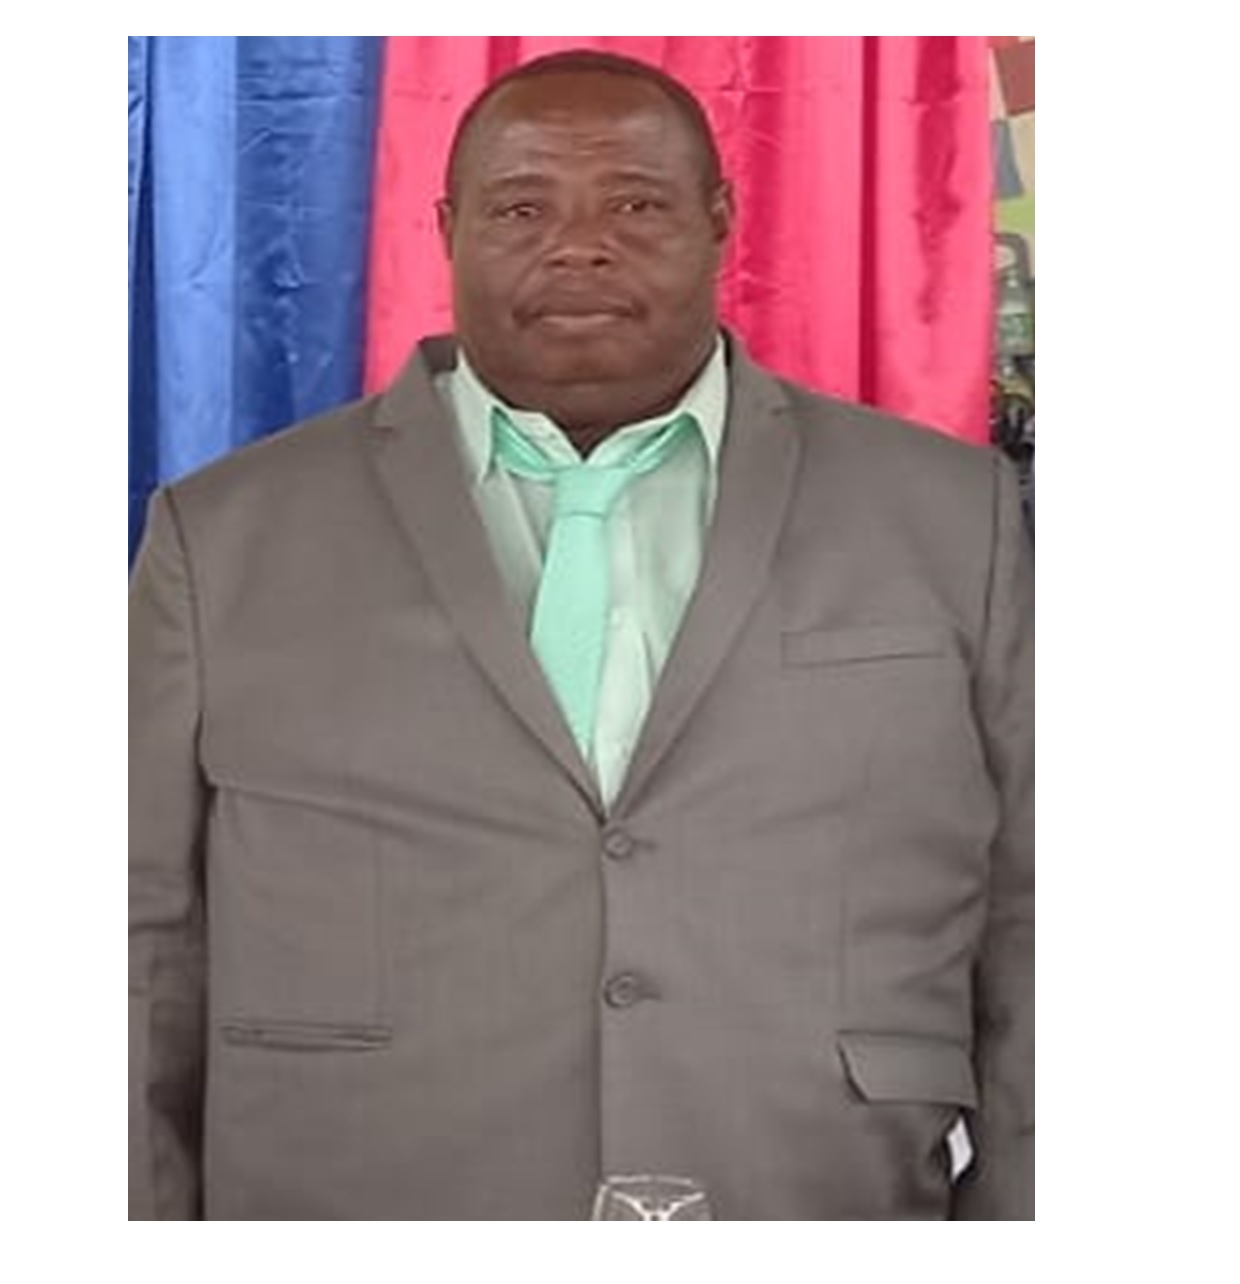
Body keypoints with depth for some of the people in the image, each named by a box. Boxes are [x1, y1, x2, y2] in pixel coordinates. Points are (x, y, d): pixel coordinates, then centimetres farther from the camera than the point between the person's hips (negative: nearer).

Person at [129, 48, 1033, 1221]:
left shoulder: (952, 517, 1)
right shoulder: (228, 540, -1)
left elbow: (1031, 950, 2)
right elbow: (142, 975, 0)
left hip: (830, 1213, 1)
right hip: (359, 1225, 0)